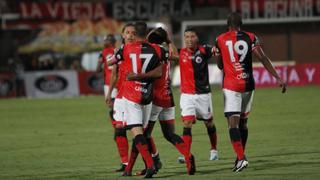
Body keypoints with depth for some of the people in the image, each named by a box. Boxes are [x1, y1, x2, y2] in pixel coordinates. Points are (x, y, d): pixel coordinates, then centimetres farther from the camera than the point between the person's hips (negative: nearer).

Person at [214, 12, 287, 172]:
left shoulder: (221, 40, 0)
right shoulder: (251, 38, 2)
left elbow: (220, 66, 11)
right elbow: (263, 59, -5)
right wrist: (278, 78, -6)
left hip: (230, 86, -3)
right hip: (248, 85, 3)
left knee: (233, 123, -8)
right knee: (243, 122, 17)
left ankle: (241, 158, -23)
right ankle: (240, 157, 23)